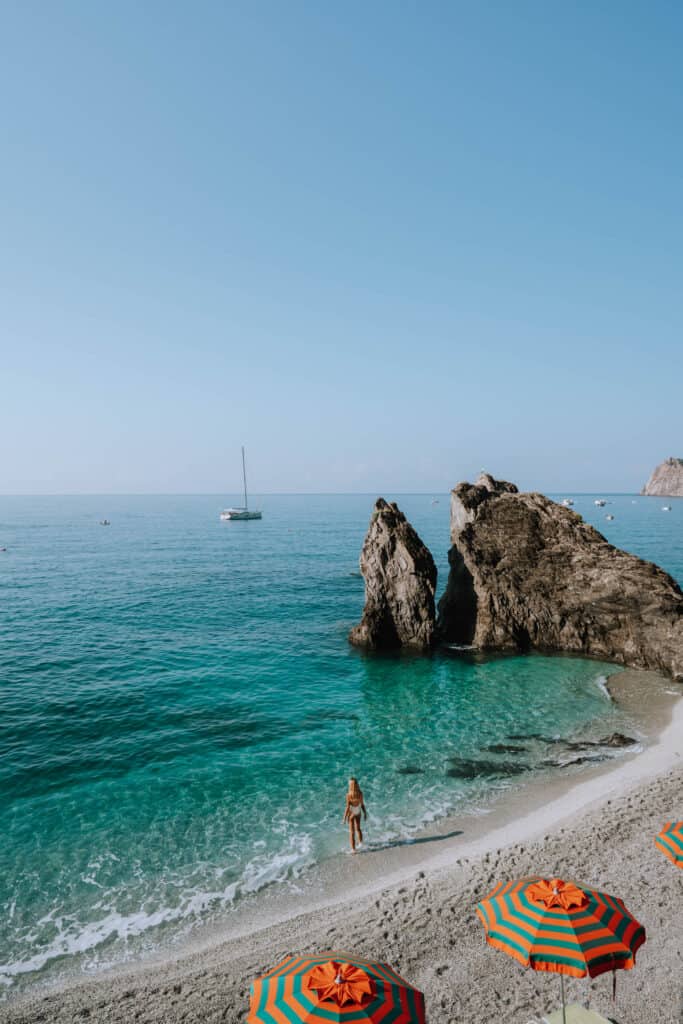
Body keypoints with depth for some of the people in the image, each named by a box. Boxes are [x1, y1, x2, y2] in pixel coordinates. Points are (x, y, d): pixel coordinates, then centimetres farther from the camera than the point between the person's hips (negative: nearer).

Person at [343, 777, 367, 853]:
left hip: (351, 814, -4)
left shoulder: (348, 795, -26)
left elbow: (347, 807, -21)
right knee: (358, 828, 28)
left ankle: (353, 849, 17)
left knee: (352, 831, 11)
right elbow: (362, 804, -5)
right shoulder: (360, 793, -15)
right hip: (358, 813, 4)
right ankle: (360, 843, 40)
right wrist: (365, 813, 11)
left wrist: (345, 818, -11)